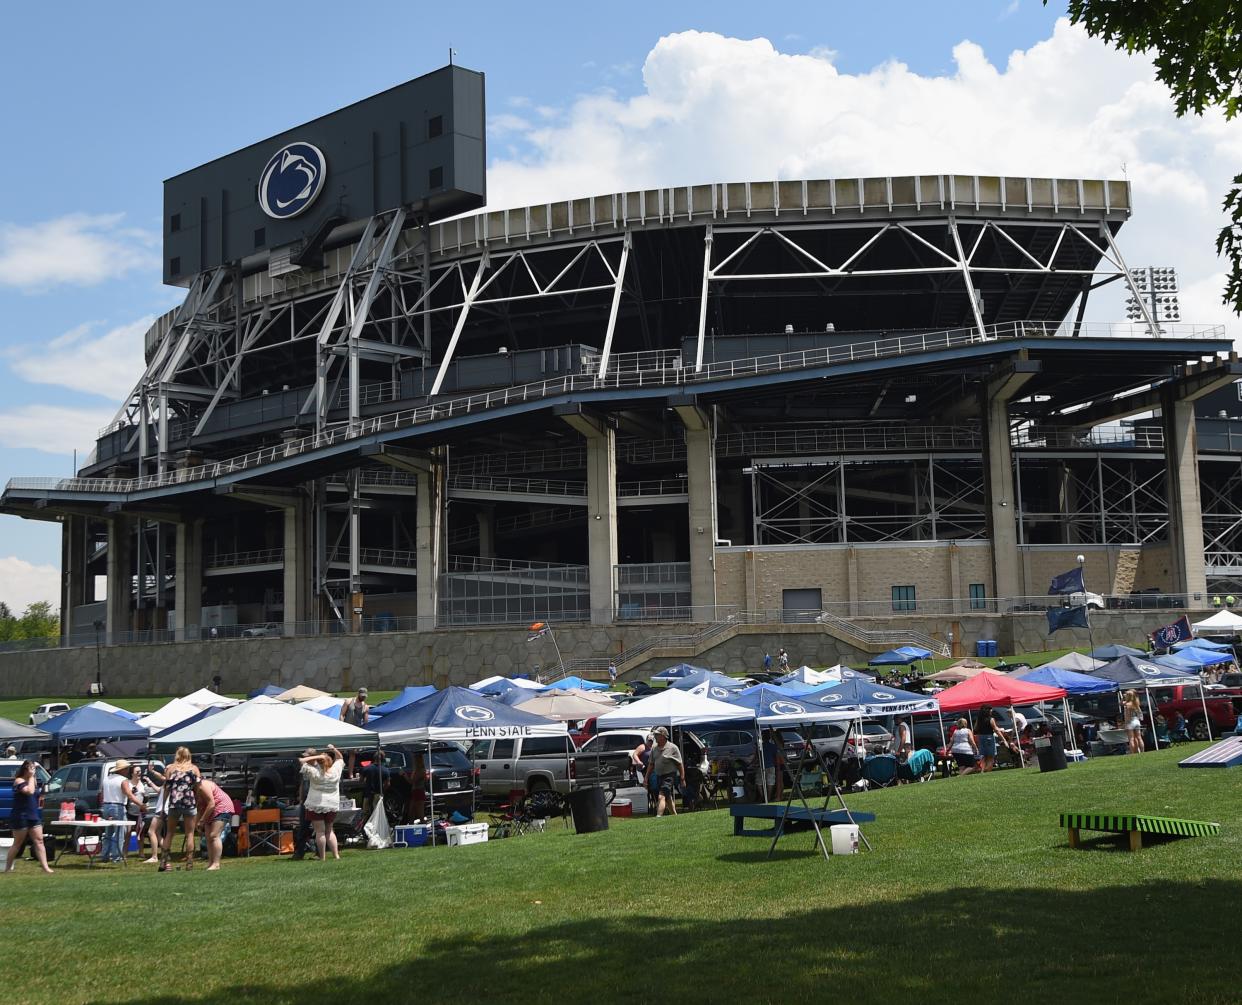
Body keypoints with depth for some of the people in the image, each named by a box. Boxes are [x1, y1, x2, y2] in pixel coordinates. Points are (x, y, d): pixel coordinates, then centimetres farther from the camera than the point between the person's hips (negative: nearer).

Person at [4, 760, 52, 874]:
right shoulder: (19, 781, -9)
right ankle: (7, 868, 12)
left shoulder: (33, 781, 15)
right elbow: (29, 791, -27)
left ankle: (45, 867, -8)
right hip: (20, 817, -7)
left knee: (39, 841, -3)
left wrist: (40, 799, 9)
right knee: (17, 843, 1)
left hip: (34, 816, 7)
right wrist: (31, 778, -16)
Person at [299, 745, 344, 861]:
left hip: (316, 805, -4)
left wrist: (315, 757, -9)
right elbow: (340, 759, 19)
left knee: (320, 831, 0)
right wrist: (334, 750, 9)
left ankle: (323, 857, 0)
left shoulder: (314, 772, -9)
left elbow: (301, 761, -6)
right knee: (329, 830, 17)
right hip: (332, 805, 4)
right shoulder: (336, 771, -1)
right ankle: (336, 855, 10)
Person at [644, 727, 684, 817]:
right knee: (668, 799, 13)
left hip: (669, 776, -7)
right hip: (659, 776, 7)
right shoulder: (654, 749, 11)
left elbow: (680, 764, -6)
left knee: (661, 797, -18)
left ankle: (658, 817, -25)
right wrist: (646, 777, 14)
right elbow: (651, 764, 18)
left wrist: (682, 778, -7)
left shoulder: (673, 748, -8)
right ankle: (675, 816, 24)